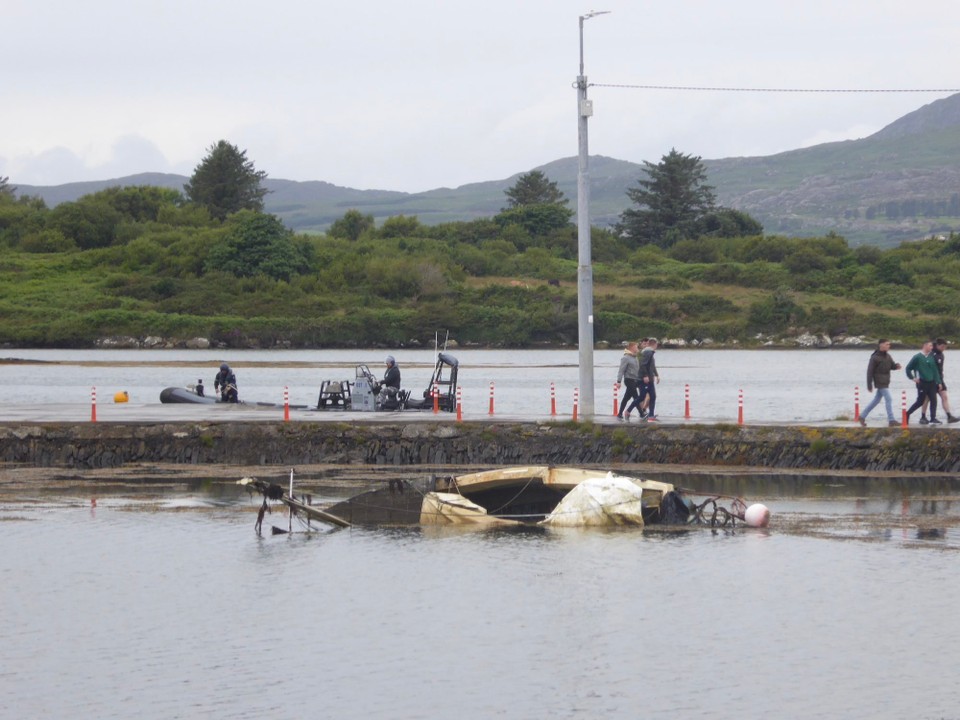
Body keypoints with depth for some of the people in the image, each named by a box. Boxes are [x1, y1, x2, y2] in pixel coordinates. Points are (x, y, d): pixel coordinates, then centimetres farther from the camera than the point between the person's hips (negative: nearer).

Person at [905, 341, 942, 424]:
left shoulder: (932, 357, 7)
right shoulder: (917, 357, -7)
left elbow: (935, 370, 9)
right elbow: (908, 368, -1)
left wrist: (938, 382, 5)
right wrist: (913, 378, -5)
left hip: (931, 382, 5)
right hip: (922, 383, -5)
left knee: (933, 400, -3)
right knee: (920, 401, 0)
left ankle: (933, 419, 0)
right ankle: (907, 414, 18)